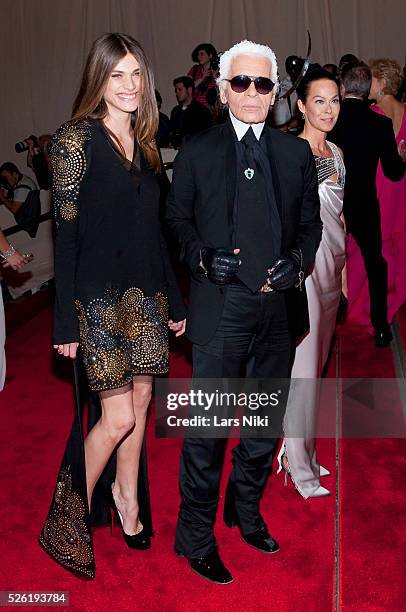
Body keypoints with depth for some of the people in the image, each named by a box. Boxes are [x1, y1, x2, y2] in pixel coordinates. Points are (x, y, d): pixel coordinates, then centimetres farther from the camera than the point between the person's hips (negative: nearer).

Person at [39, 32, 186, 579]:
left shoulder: (145, 145, 12)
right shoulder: (76, 139, -7)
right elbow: (66, 233, -11)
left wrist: (174, 299, 14)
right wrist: (66, 321, -13)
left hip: (146, 294, 6)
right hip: (98, 298, -6)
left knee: (140, 400, 12)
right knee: (119, 416, -4)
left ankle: (126, 495, 34)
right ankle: (72, 514, 19)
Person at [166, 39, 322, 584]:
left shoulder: (297, 153, 9)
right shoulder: (196, 152, 3)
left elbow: (311, 223, 12)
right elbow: (177, 218, 6)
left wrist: (297, 262, -7)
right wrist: (203, 257, -12)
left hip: (281, 306, 4)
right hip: (221, 307, -3)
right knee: (207, 428, 1)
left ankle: (246, 512, 40)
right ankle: (196, 538, 21)